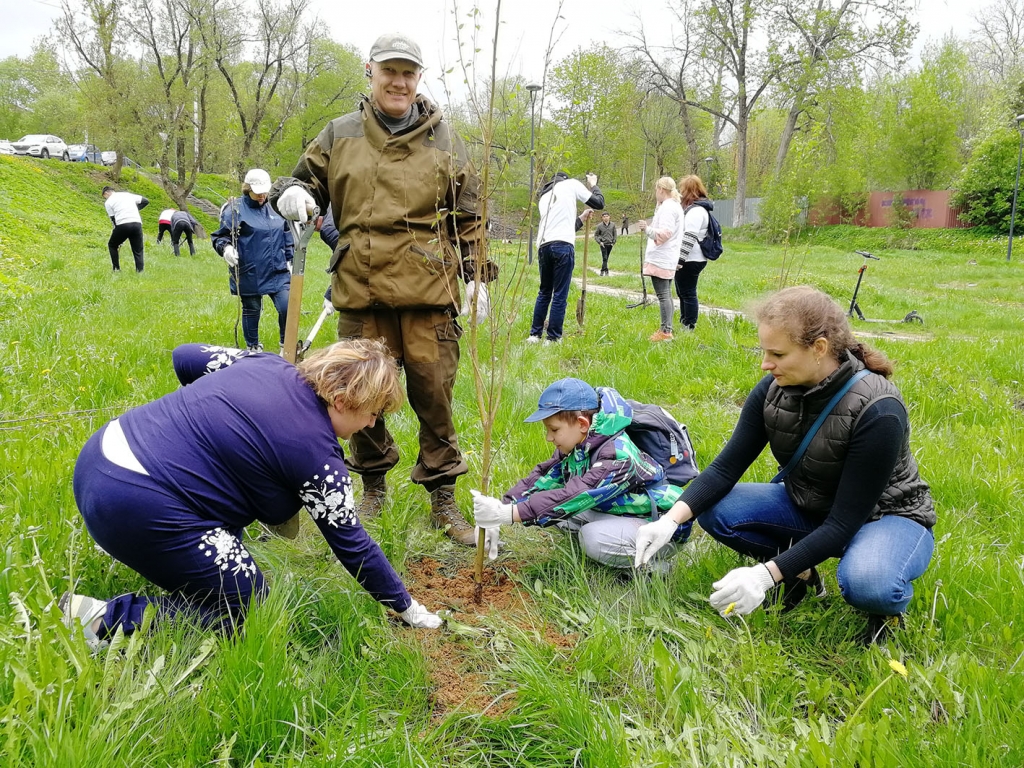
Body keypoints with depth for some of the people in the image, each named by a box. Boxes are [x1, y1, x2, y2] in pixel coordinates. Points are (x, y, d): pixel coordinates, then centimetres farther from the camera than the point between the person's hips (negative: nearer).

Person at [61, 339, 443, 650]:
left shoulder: (266, 363, 7)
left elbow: (184, 356, 18)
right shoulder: (316, 453, -10)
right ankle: (107, 620, -6)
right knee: (245, 609, 3)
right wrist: (405, 605, 12)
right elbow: (351, 543, -1)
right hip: (136, 507, -10)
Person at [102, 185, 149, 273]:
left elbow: (113, 219, 9)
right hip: (137, 223, 3)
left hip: (123, 224, -3)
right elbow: (145, 201, 19)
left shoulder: (108, 202, 13)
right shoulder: (128, 194, 23)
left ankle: (116, 269, 18)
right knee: (138, 251, 8)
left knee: (112, 245, 22)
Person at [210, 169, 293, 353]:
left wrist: (290, 260, 19)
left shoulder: (275, 207, 11)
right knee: (252, 310, 9)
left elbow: (287, 237, 21)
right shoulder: (235, 209, -3)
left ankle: (286, 345, 13)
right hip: (249, 274, -3)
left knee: (287, 307, -7)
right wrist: (226, 248, -21)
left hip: (277, 272, 3)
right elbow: (220, 236, -1)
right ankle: (253, 348, 28)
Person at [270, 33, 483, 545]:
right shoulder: (339, 134, 11)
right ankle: (373, 486, 29)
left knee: (433, 393, -1)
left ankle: (442, 496, 13)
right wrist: (292, 193, -6)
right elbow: (307, 179, 19)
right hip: (359, 290, 2)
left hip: (428, 291, -1)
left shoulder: (443, 139, 10)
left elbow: (468, 217, 11)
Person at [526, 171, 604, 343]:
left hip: (543, 245, 6)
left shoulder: (544, 195, 28)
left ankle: (534, 334, 20)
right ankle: (553, 338, 3)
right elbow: (599, 203, 12)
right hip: (563, 245, -6)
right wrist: (593, 185, 29)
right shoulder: (571, 184, 10)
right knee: (560, 295, 0)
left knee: (544, 292, 18)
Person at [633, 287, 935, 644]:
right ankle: (801, 571, 4)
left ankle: (890, 603, -2)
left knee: (865, 584, -38)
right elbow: (726, 467, -11)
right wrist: (671, 520, -28)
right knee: (715, 509, -18)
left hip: (886, 515, -5)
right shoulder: (773, 390, -15)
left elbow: (844, 522, -30)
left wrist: (766, 574, -37)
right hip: (808, 508, 5)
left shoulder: (878, 412, -31)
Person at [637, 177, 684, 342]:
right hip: (668, 259, 11)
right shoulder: (675, 206, 20)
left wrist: (648, 229, -30)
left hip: (660, 259, -11)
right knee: (666, 294, 14)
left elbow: (664, 234, -22)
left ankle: (666, 331, -13)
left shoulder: (667, 208, -13)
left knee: (663, 295, -12)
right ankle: (666, 329, 18)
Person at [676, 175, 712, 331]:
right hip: (688, 260, 11)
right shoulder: (692, 208, 17)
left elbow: (689, 238, -23)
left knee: (688, 294, -4)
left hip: (690, 260, -11)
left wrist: (679, 259, -24)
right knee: (682, 293, 17)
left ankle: (690, 328, 2)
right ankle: (684, 324, 26)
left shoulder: (696, 210, -16)